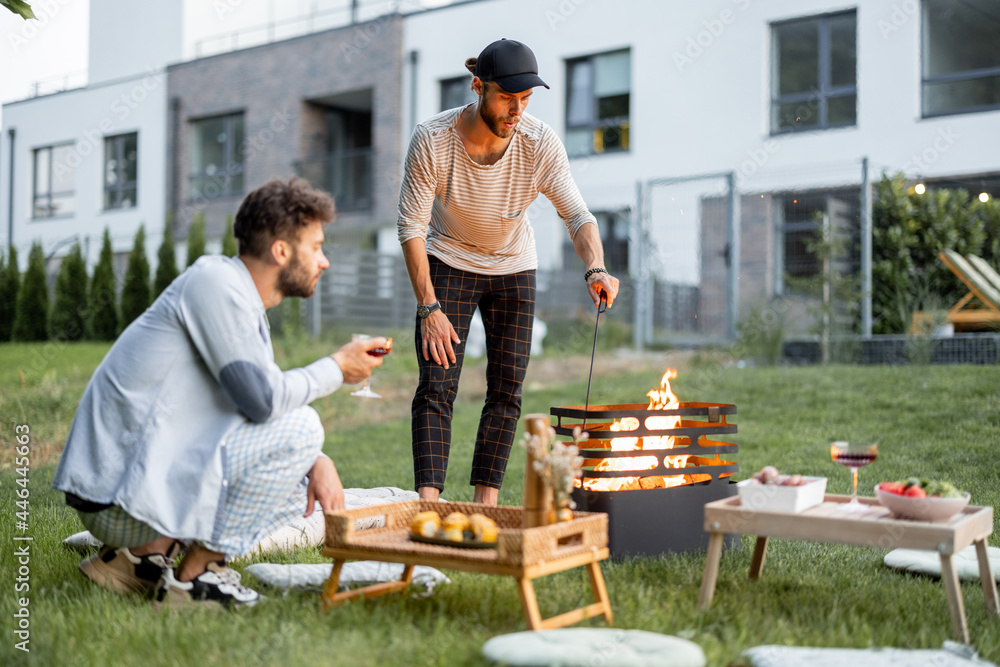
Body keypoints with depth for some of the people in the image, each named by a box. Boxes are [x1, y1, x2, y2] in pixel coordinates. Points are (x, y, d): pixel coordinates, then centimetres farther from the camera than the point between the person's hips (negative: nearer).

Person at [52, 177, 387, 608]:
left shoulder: (249, 310, 15)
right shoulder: (215, 281, -14)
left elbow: (258, 401, 18)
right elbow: (262, 399, -22)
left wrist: (316, 461, -1)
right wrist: (337, 369, -5)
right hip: (118, 494, -10)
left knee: (299, 483, 17)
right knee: (298, 426, -16)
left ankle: (138, 553, 10)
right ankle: (195, 574, -7)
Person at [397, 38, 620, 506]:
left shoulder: (540, 143, -21)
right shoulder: (432, 140, -25)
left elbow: (577, 214, -19)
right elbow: (410, 226, -19)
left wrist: (595, 269, -40)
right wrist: (429, 308, -23)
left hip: (513, 269, 2)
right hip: (448, 263, -2)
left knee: (507, 390, 0)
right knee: (436, 386, -12)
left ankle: (485, 505, 9)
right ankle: (428, 502, -14)